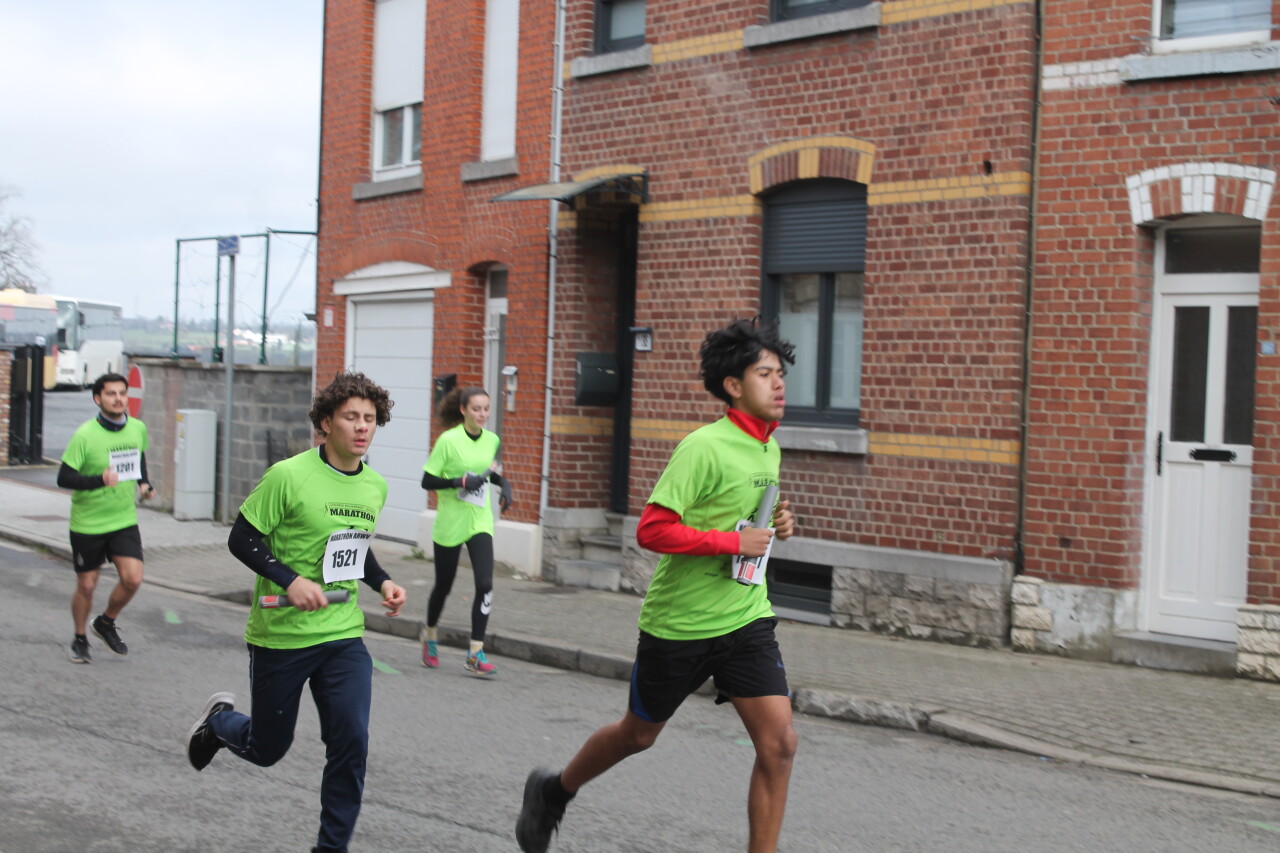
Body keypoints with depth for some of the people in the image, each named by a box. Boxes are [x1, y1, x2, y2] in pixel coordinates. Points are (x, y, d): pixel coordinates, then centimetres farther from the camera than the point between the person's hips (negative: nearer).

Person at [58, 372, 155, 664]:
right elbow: (63, 477, -17)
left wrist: (144, 483, 3)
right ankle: (79, 640, 32)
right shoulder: (84, 435, -16)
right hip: (87, 523, -3)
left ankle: (106, 623, 18)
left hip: (125, 520, 3)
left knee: (133, 579, -11)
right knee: (86, 585, 8)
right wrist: (99, 480, -32)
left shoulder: (138, 429, -1)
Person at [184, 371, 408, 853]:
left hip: (344, 636, 4)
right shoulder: (289, 476, -16)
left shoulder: (375, 487, 4)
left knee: (351, 743, -8)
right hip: (280, 636, -4)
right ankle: (219, 720, 46)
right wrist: (290, 580, -25)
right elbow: (241, 539, -12)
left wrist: (383, 582, 5)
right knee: (267, 749, 12)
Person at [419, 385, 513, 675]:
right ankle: (430, 635, 41)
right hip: (450, 523, -3)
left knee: (485, 584, -12)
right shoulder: (448, 440, -13)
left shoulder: (492, 441, 2)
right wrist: (460, 482, -25)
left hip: (480, 522, 3)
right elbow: (427, 481, -13)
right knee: (443, 586, 12)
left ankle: (476, 652, -5)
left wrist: (503, 483, 1)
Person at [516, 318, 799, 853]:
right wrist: (733, 541, -25)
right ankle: (553, 792, 43)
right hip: (678, 623, -6)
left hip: (745, 619, 6)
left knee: (779, 743, -8)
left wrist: (772, 527, 3)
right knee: (639, 734, 15)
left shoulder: (770, 450, 6)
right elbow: (651, 530, -25)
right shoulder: (704, 447, -19)